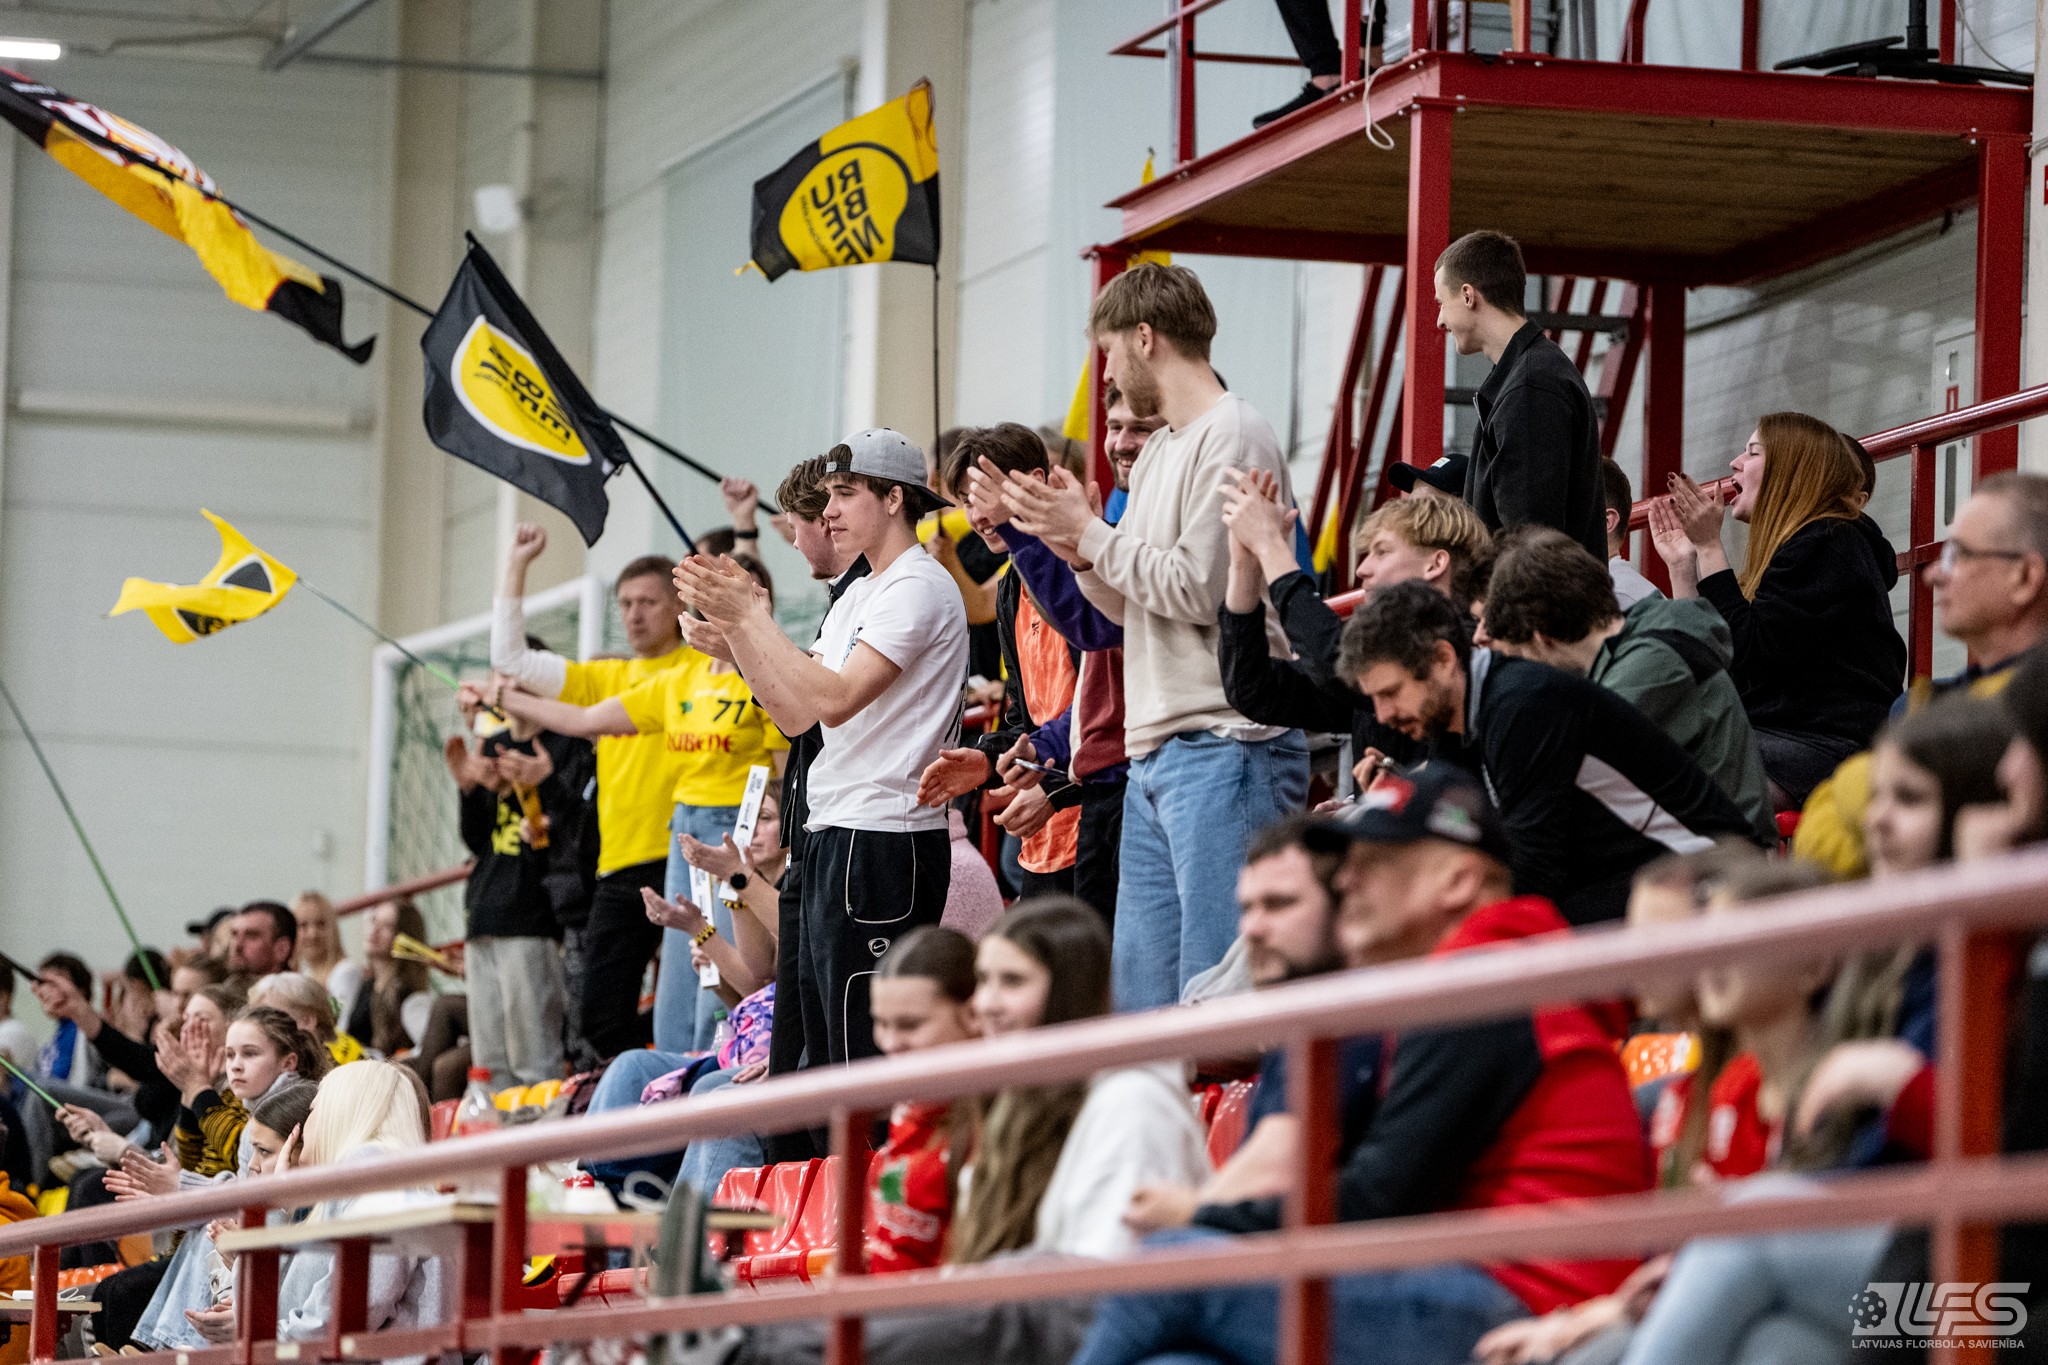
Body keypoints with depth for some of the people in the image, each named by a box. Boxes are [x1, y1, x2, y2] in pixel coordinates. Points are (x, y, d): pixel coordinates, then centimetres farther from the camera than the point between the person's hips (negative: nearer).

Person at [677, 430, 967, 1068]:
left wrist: (751, 616, -15)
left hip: (883, 842, -10)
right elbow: (795, 714, 17)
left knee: (867, 1057, -12)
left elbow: (833, 698, -20)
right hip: (833, 837, 10)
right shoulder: (857, 596, 19)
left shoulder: (919, 588, -10)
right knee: (825, 1057, 10)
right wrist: (732, 642, 3)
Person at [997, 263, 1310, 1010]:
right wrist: (1077, 547, 6)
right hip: (1155, 754, 10)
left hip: (1226, 748, -10)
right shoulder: (1158, 451, 20)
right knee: (1142, 993, 9)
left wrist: (1090, 534, -6)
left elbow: (1198, 589, -17)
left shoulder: (1232, 437, -9)